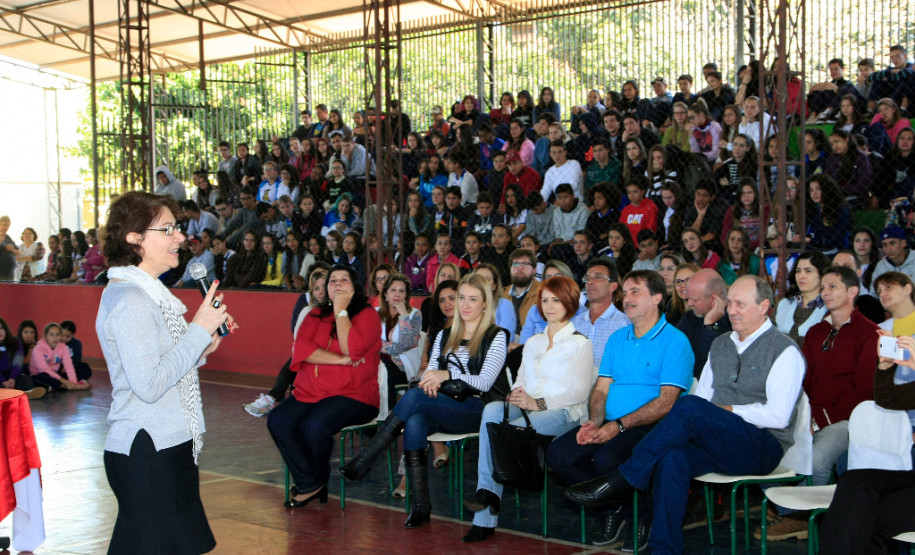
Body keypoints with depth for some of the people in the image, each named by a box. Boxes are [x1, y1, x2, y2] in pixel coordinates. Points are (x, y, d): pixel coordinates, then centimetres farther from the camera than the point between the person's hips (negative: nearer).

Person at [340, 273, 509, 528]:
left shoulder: (496, 336, 4)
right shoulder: (444, 335, 22)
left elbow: (485, 382, -7)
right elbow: (430, 373, 17)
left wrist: (447, 375, -19)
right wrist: (429, 381, -7)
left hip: (474, 409, -5)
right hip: (439, 409, 5)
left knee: (414, 396, -30)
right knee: (414, 422, -32)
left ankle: (364, 460, -28)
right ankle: (420, 505, -33)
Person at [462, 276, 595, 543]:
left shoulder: (580, 344, 6)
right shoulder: (533, 343, 27)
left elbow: (579, 391, -5)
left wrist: (538, 403, -15)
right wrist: (515, 395, -4)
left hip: (562, 412, -5)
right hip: (526, 408, 5)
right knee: (492, 410, -31)